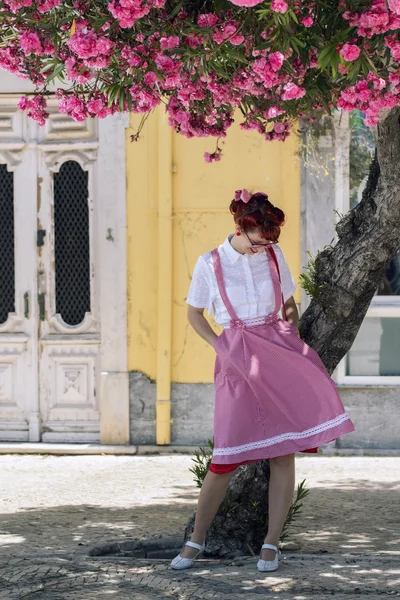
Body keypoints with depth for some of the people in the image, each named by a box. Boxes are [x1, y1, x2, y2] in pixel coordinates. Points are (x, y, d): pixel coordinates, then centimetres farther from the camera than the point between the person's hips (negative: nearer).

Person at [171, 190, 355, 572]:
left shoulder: (274, 256, 6)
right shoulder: (210, 264, 0)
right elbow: (194, 313, 10)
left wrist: (293, 341, 6)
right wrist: (219, 346, -2)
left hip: (278, 353, 2)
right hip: (236, 360, -2)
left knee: (284, 452, -4)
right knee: (227, 455, -6)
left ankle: (271, 543, 4)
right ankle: (196, 541, 9)